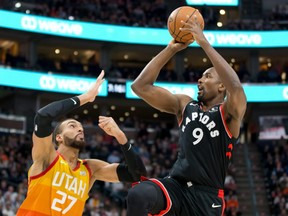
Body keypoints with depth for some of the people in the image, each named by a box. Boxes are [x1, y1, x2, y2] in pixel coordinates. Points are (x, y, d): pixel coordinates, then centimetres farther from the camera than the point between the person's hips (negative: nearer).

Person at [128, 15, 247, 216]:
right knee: (137, 195, -30)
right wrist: (171, 49, 3)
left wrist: (204, 42, -22)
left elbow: (235, 86, -25)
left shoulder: (229, 113, -1)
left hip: (207, 195, -3)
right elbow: (140, 86, 9)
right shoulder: (184, 104, 14)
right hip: (176, 185, 3)